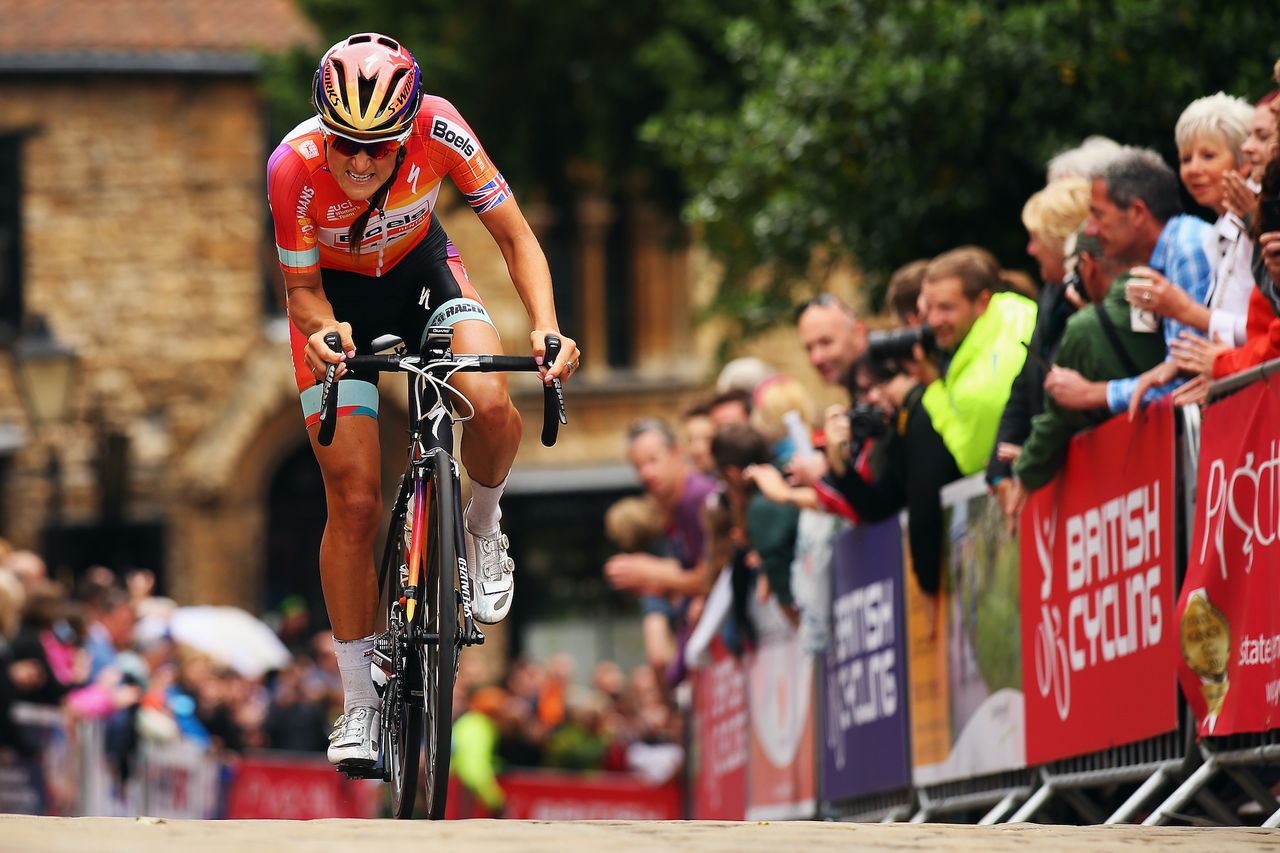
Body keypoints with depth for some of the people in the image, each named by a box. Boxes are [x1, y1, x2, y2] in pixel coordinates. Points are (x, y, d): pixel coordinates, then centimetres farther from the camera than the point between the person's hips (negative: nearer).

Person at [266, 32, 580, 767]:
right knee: (355, 501, -7)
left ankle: (483, 525, 5)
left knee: (491, 404, -30)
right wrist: (323, 328, -42)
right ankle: (359, 700, 7)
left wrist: (547, 326, -39)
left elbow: (516, 239, -23)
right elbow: (302, 289, -19)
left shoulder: (439, 130, -31)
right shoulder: (295, 166, -33)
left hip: (420, 268, 1)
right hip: (336, 294, -1)